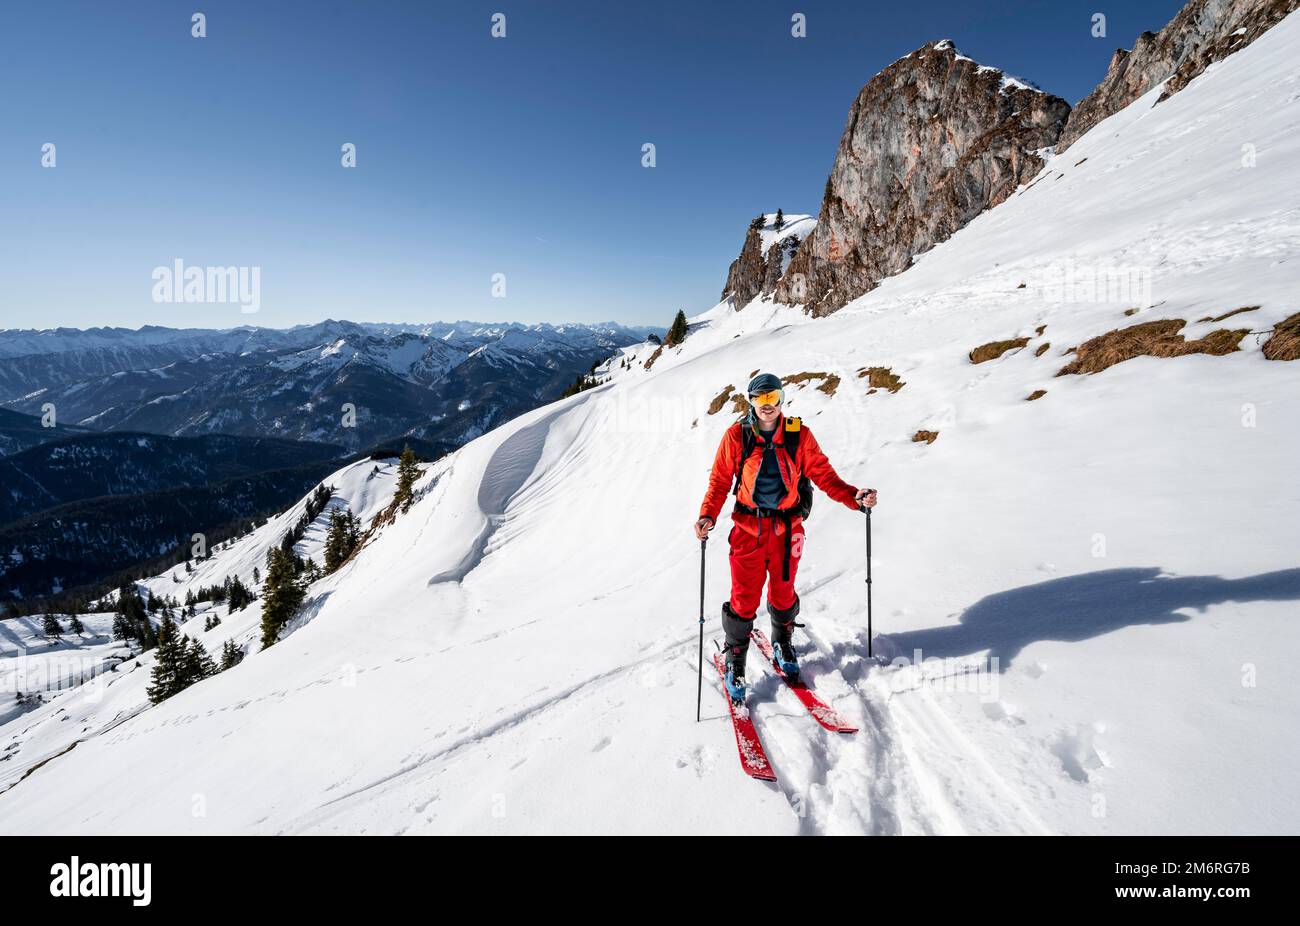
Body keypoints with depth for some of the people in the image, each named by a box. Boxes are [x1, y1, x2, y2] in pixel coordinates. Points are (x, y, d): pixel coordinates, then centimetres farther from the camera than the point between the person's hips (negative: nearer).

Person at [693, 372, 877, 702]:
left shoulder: (799, 435, -3)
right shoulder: (736, 435, -5)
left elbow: (823, 474, -1)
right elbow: (720, 480, -3)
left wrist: (855, 497, -16)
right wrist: (708, 516, -17)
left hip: (787, 528, 1)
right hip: (748, 527, -1)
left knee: (783, 593, 14)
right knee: (744, 598, 1)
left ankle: (782, 641, 44)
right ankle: (735, 657, 25)